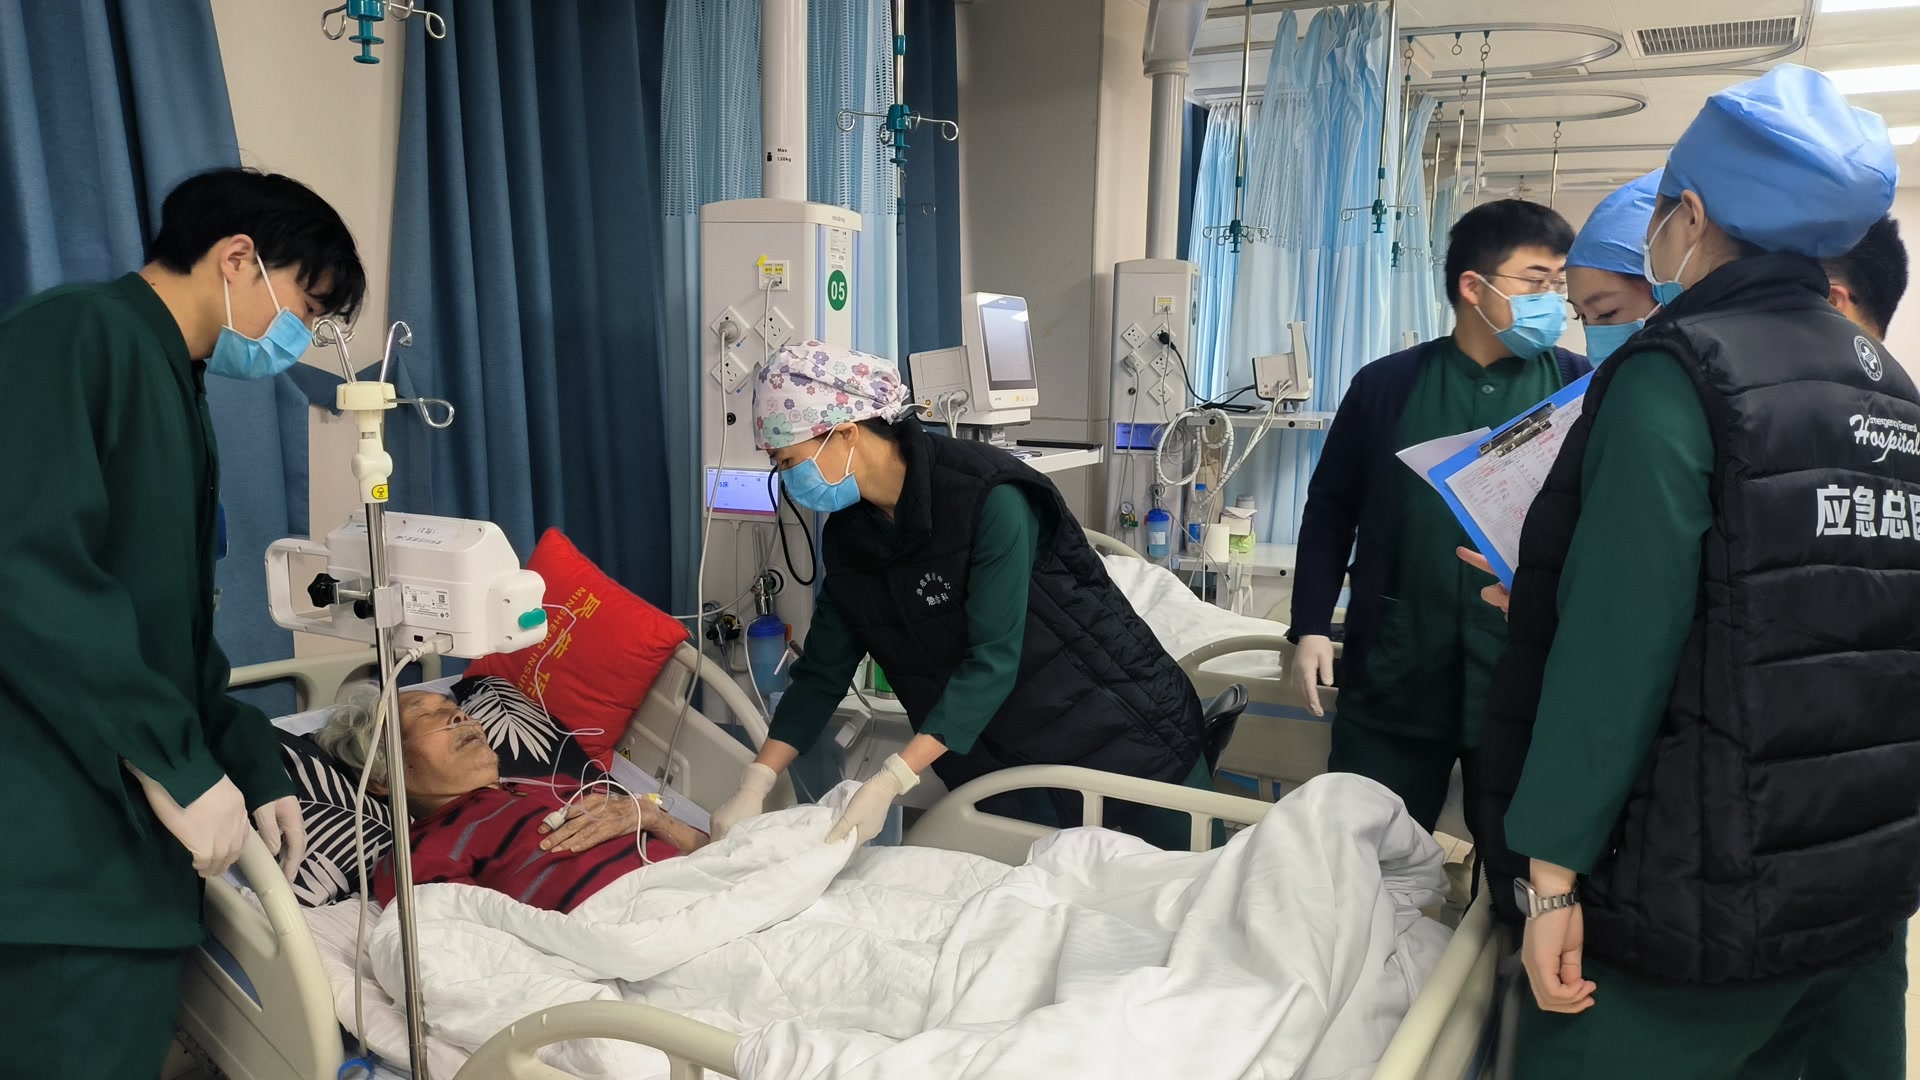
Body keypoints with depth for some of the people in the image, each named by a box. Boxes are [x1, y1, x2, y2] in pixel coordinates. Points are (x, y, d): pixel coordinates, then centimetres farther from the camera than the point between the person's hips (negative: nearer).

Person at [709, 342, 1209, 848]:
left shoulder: (989, 496, -26)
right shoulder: (847, 535, -4)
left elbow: (992, 661, -29)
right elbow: (823, 673, 1)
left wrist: (891, 782, -33)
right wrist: (756, 782, -10)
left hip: (1119, 732, -5)